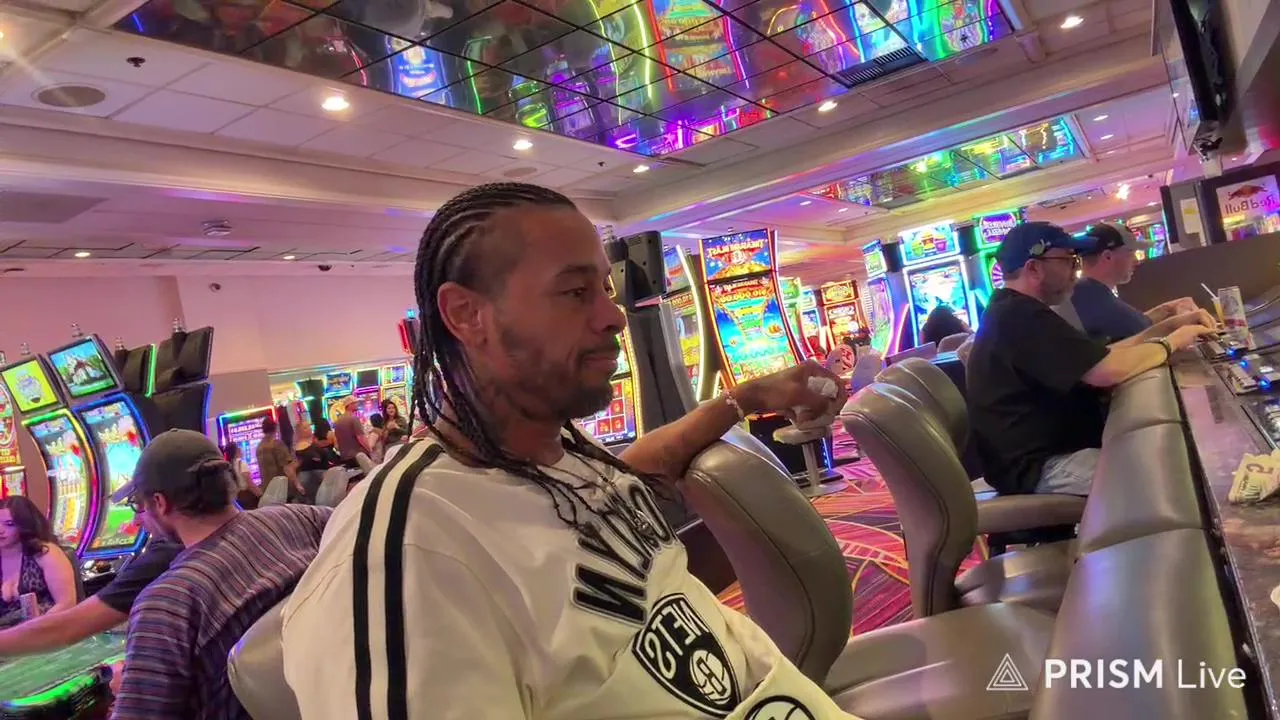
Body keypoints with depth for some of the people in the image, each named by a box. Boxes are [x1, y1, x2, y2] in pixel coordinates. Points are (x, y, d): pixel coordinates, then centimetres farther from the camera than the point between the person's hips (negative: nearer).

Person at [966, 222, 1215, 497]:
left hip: (1053, 448, 11)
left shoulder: (1017, 312, 15)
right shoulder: (1020, 317, -20)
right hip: (1042, 467, -11)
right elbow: (1107, 370, -26)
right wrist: (1171, 342, -8)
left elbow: (1102, 354, 15)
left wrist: (1172, 326, 7)